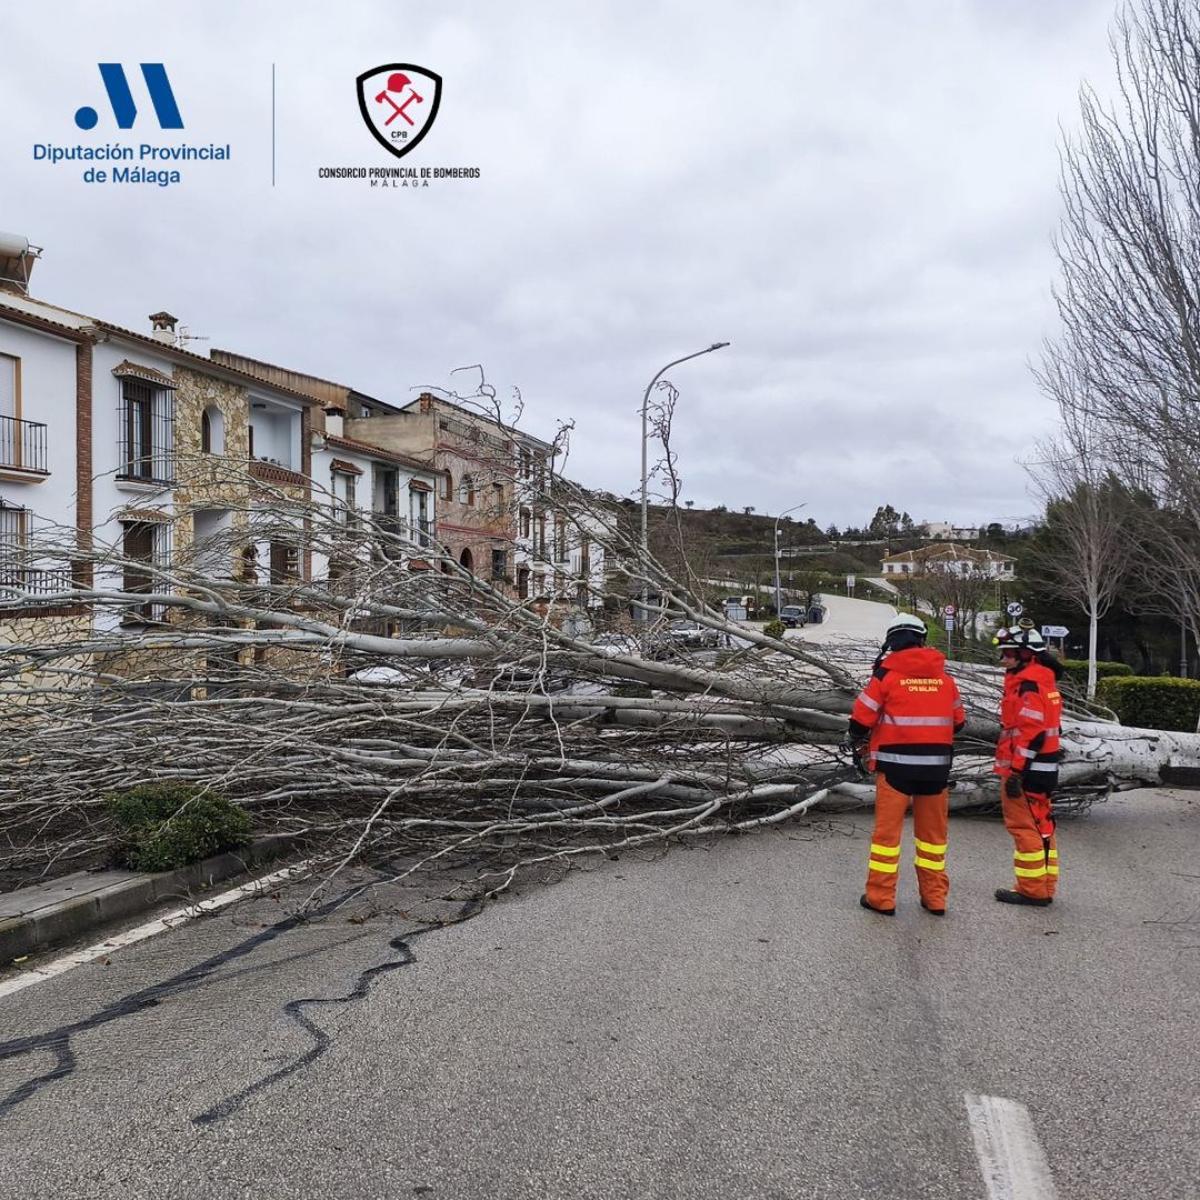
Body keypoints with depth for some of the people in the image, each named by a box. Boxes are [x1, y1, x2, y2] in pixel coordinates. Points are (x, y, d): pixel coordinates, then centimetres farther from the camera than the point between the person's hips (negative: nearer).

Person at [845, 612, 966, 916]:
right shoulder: (944, 676, 5)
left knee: (887, 829, 5)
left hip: (896, 764, -4)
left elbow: (862, 717, -7)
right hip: (936, 765, 4)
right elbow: (958, 721, 14)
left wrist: (855, 742, 13)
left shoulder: (886, 673, -8)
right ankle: (935, 898, 23)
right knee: (933, 831, 15)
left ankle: (881, 897, 11)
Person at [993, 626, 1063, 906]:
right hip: (1044, 768, 10)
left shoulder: (1029, 685, -16)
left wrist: (1016, 771, -21)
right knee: (1040, 826, 14)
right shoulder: (1044, 681, 17)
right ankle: (1044, 888, 23)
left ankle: (1032, 890, 3)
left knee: (1024, 827, -3)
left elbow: (1031, 733, -22)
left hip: (1027, 770, -10)